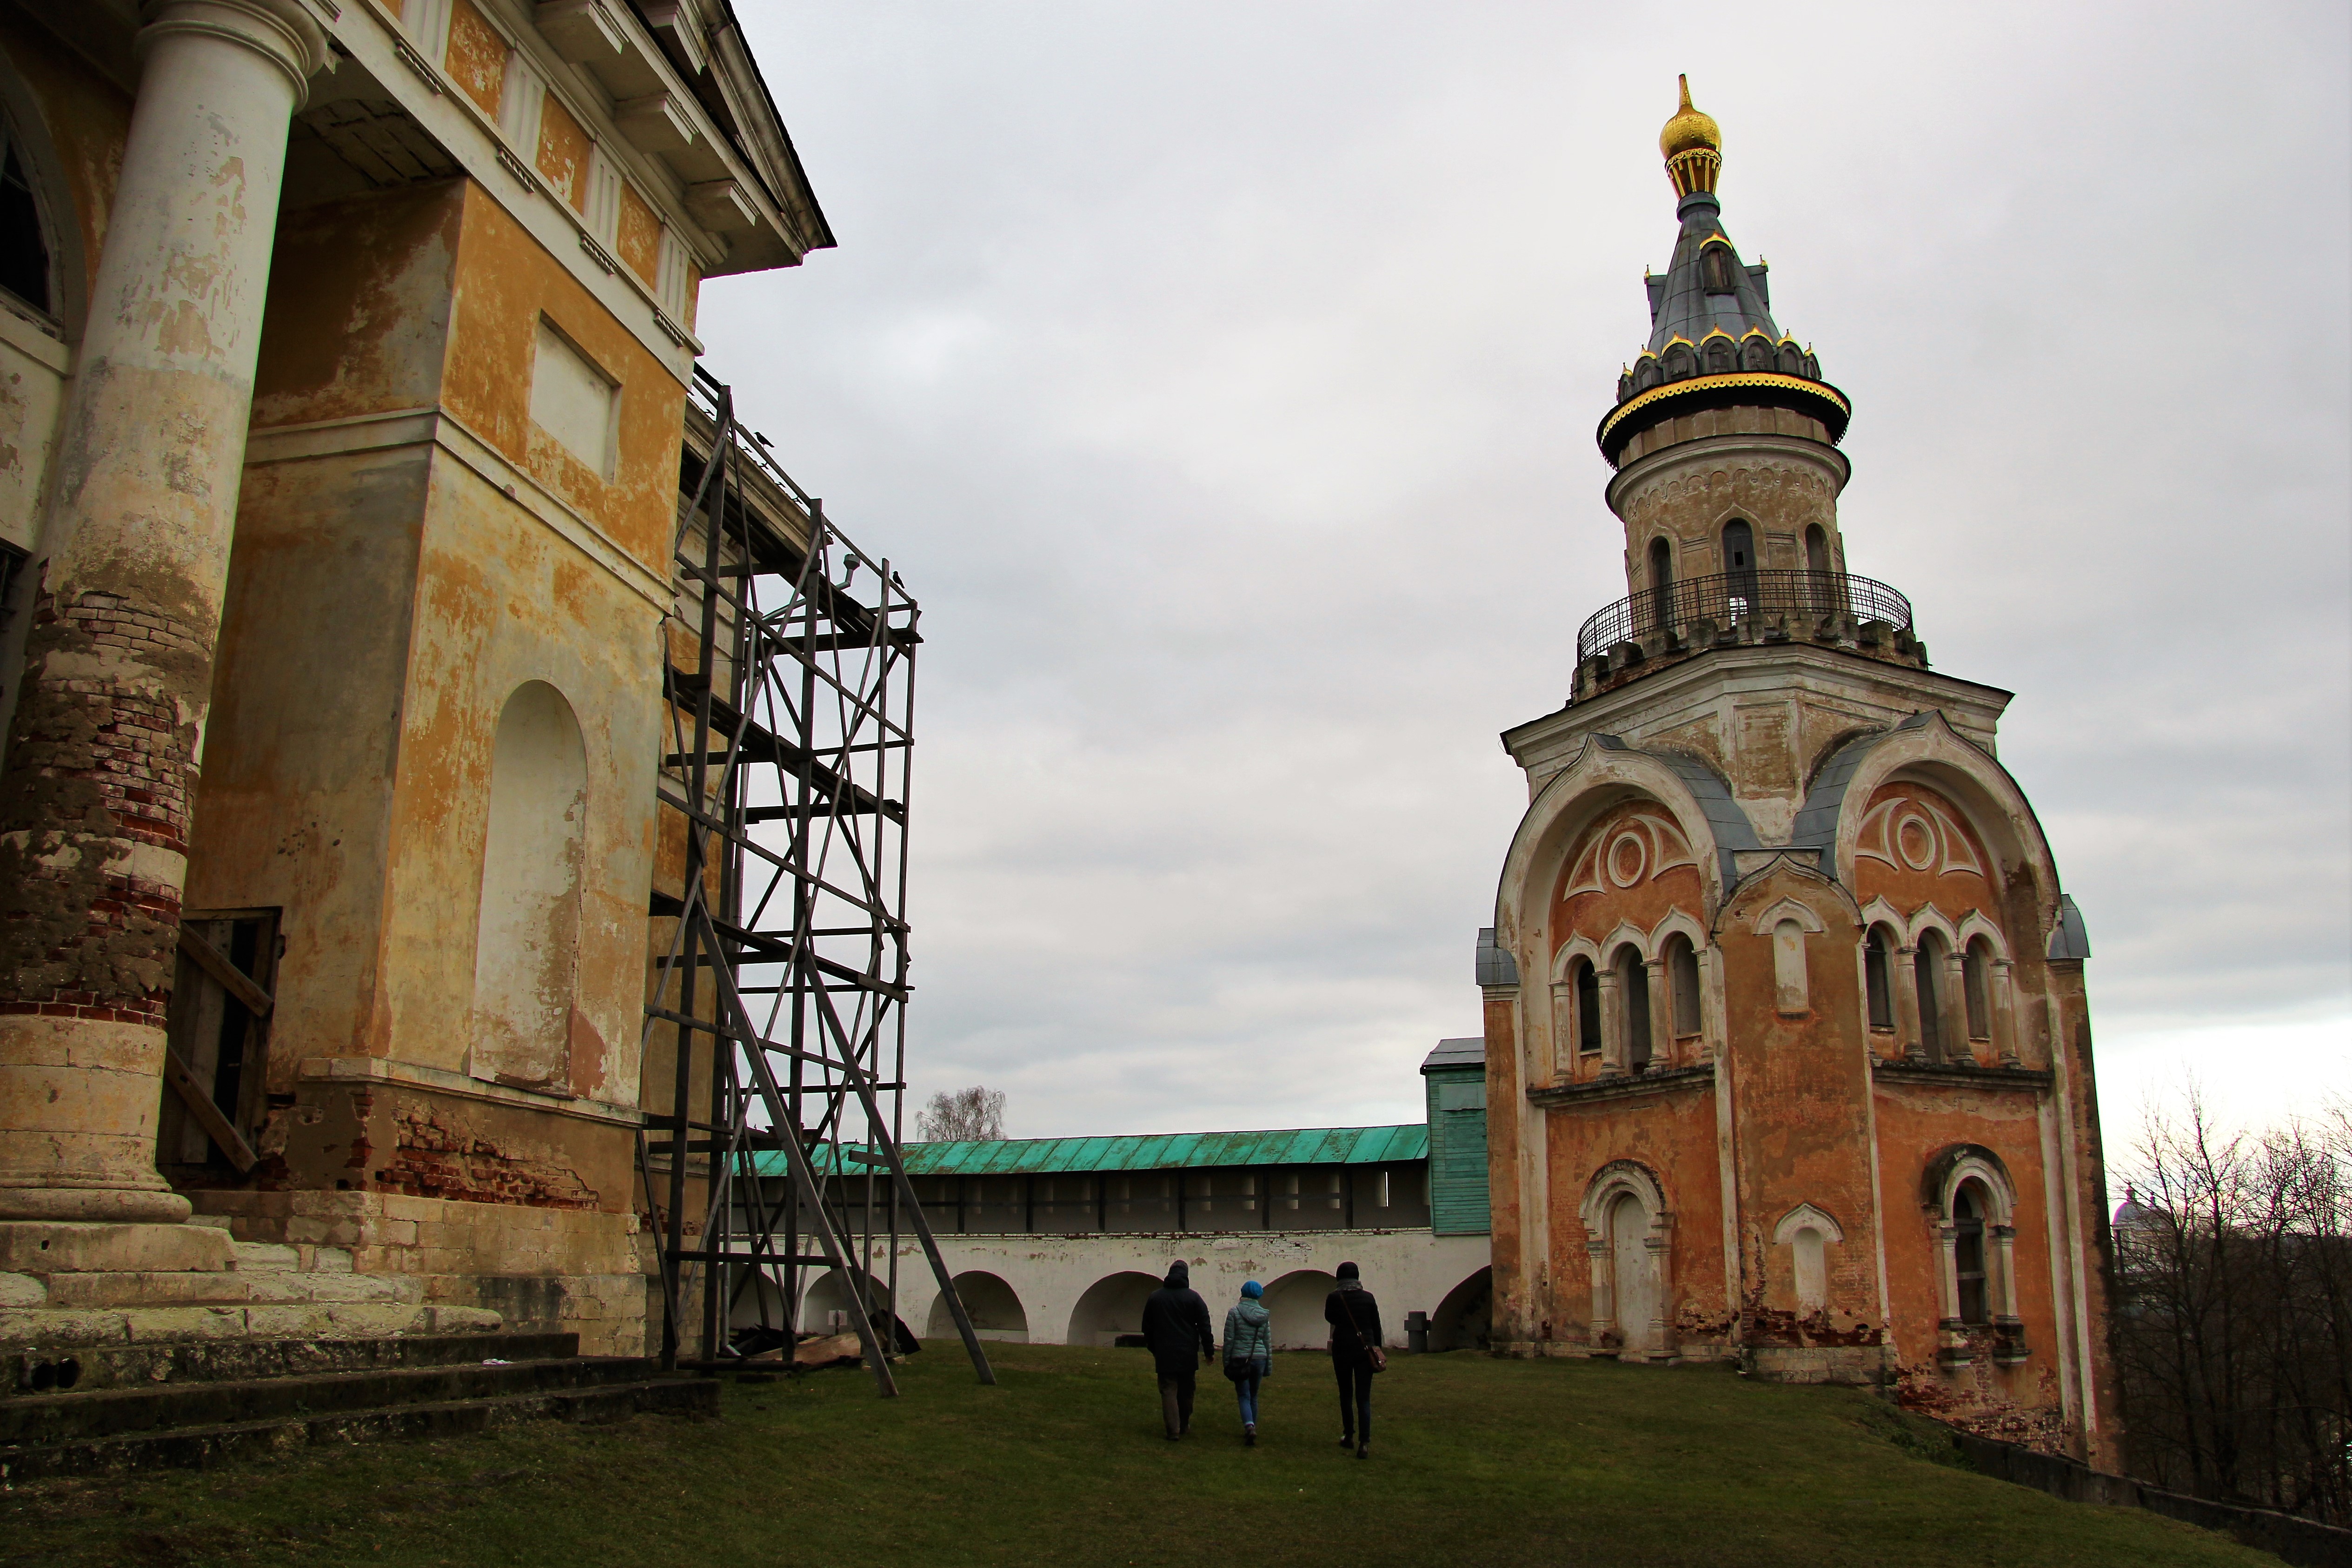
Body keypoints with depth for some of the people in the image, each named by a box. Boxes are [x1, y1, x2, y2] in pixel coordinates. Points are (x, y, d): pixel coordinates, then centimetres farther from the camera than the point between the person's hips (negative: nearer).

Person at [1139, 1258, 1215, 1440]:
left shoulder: (1154, 1297, 4)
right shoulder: (1193, 1297, -4)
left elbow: (1147, 1328, 13)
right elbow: (1205, 1327, -4)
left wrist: (1153, 1349, 24)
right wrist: (1209, 1351, 3)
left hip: (1164, 1355, 0)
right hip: (1188, 1355, 0)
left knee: (1168, 1391, 0)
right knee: (1186, 1392, 15)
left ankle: (1173, 1430, -10)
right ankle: (1184, 1426, 25)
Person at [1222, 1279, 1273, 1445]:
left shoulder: (1234, 1312, -6)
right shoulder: (1264, 1315, 4)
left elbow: (1229, 1339, -6)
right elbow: (1268, 1342, 8)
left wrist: (1226, 1363, 1)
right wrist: (1269, 1367, 15)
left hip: (1240, 1359, -3)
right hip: (1259, 1358, 3)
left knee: (1245, 1397, -1)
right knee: (1254, 1397, 16)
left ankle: (1249, 1427, -22)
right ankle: (1252, 1428, 20)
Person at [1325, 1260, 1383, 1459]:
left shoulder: (1334, 1298, -6)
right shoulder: (1368, 1297, -2)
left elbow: (1329, 1318, 14)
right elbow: (1377, 1326, 5)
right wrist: (1377, 1349, 14)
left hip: (1342, 1350, -1)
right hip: (1366, 1350, 1)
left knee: (1346, 1395, 17)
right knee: (1364, 1398, -1)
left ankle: (1349, 1436, 24)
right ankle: (1364, 1443, -12)